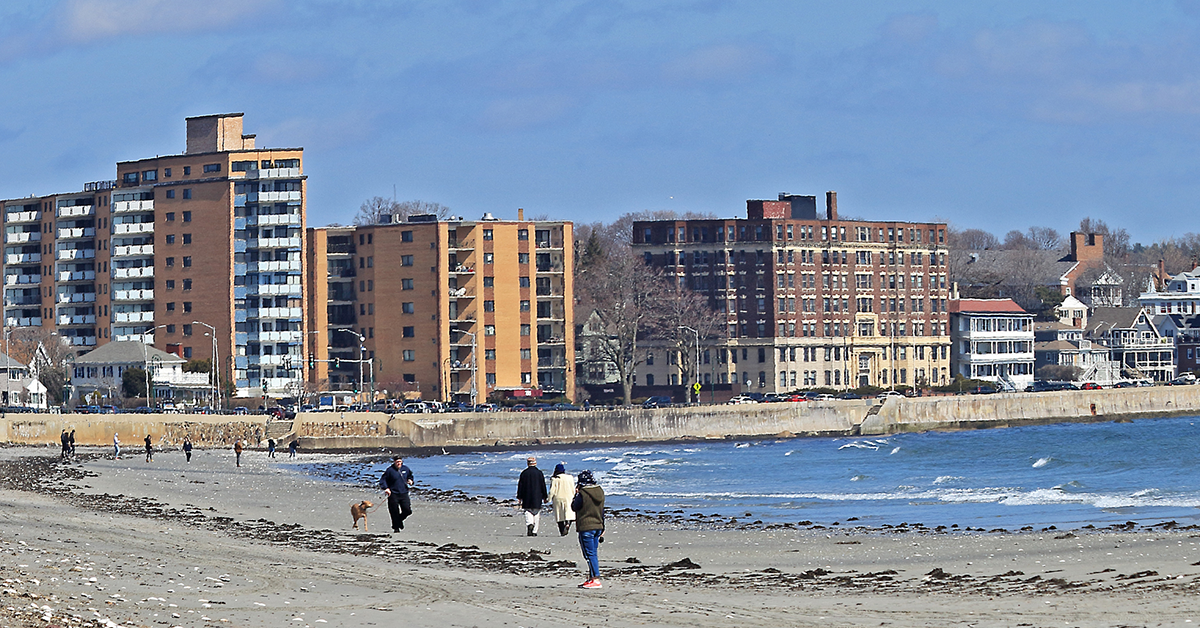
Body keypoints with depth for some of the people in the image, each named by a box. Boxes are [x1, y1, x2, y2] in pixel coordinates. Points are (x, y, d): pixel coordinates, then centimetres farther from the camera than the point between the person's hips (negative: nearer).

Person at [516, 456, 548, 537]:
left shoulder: (524, 473, 1)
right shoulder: (539, 473, 0)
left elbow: (520, 486, 3)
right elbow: (543, 486, 2)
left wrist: (519, 497, 9)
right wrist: (545, 497, 9)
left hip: (527, 497, 0)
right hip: (537, 498, 0)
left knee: (528, 513, 2)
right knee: (536, 514, 7)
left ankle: (529, 524, -27)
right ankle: (534, 531, 5)